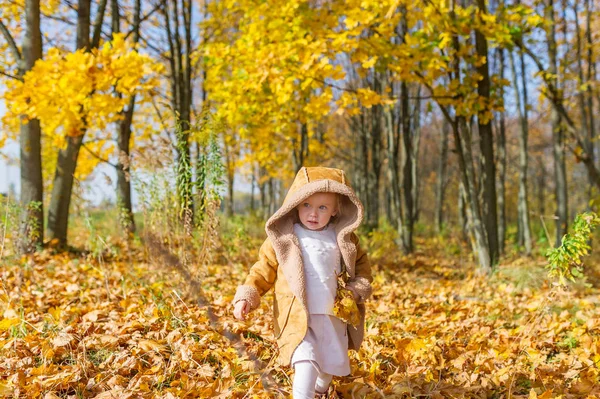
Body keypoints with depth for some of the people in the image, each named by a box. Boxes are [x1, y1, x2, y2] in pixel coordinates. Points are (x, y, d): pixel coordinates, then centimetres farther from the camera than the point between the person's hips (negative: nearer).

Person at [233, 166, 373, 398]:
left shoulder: (343, 238, 3)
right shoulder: (284, 237, -5)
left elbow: (361, 263, 14)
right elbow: (264, 269, 2)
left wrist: (358, 289, -2)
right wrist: (246, 296, -9)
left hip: (333, 316, 4)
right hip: (297, 317, -4)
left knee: (331, 365, 21)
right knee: (306, 366, -22)